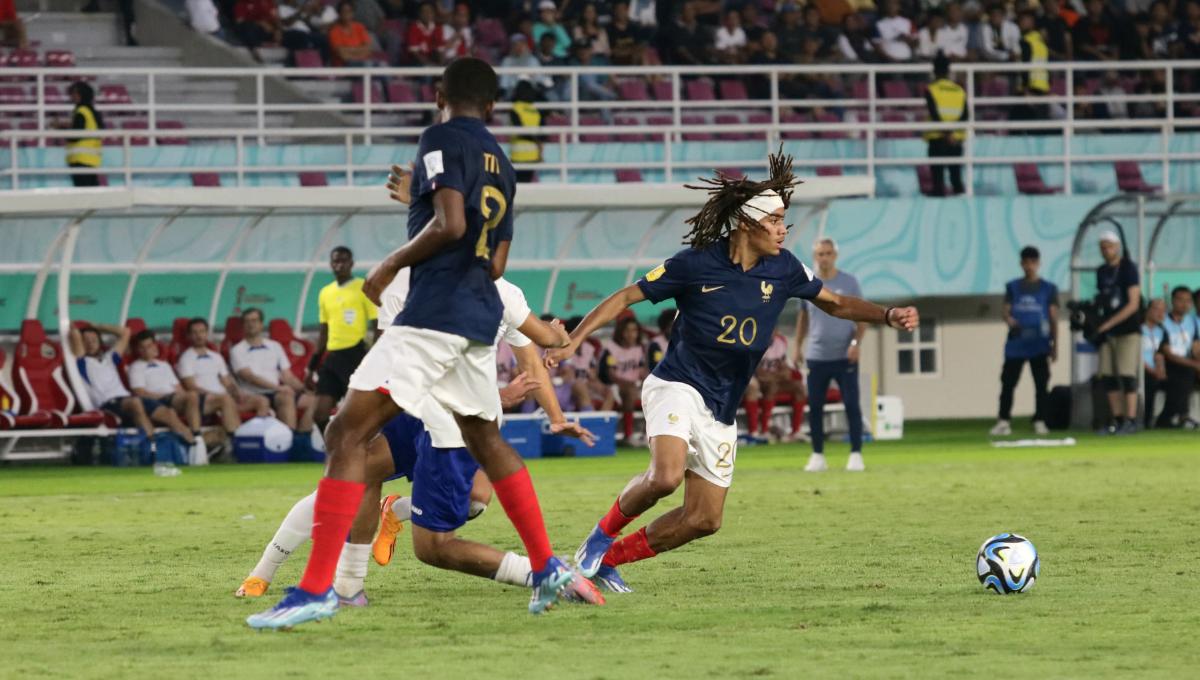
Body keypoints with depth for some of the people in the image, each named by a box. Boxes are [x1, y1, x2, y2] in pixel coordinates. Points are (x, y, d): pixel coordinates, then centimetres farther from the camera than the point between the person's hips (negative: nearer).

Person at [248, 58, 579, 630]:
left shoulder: (441, 140, -5)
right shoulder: (501, 166, 19)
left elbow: (450, 225, -19)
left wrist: (392, 264, -5)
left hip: (434, 312, -8)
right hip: (480, 318, 8)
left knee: (348, 432, -11)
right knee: (486, 440, 26)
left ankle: (316, 588, -20)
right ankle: (547, 571, 27)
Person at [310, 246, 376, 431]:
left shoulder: (363, 289, -3)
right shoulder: (325, 293, 15)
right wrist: (313, 364, 17)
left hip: (356, 355, -6)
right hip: (332, 356, 6)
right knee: (320, 412, -1)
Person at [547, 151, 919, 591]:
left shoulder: (783, 269, 0)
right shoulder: (696, 264, -13)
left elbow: (835, 303, 14)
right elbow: (626, 297, -5)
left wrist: (888, 316, -3)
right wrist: (571, 343, -13)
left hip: (721, 411, 6)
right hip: (678, 386, -6)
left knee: (705, 520, 2)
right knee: (666, 476, -32)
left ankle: (610, 557, 18)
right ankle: (604, 533, -5)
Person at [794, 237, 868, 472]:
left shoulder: (848, 283, -1)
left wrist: (857, 342, -13)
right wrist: (797, 347, 12)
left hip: (845, 356, -3)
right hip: (816, 356, 3)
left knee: (852, 405, -6)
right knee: (814, 406, 2)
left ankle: (856, 454, -1)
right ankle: (818, 456, 10)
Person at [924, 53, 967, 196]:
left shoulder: (930, 89, -4)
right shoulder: (959, 90, 8)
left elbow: (934, 114, -15)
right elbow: (965, 115, -2)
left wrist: (945, 132, -18)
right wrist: (952, 130, -11)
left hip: (937, 137, -4)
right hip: (957, 139, 4)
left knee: (938, 179, -2)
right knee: (956, 177, 10)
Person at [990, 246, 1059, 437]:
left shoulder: (1048, 289, 6)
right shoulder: (1012, 287, 10)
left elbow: (1054, 319, 6)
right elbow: (1006, 311, 7)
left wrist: (1055, 345, 2)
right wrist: (1008, 319, -19)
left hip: (1039, 344, -1)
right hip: (1015, 344, 1)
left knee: (1041, 384, -1)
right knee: (1008, 382, -3)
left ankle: (1040, 422, 4)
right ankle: (1004, 421, -1)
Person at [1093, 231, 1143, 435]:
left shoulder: (1128, 269, -8)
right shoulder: (1101, 272, 13)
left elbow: (1133, 305, -14)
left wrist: (1108, 324, -18)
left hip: (1127, 329, -7)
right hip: (1107, 332, 7)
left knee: (1127, 375, -10)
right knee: (1108, 376, 3)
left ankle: (1130, 420, -9)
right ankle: (1116, 420, 9)